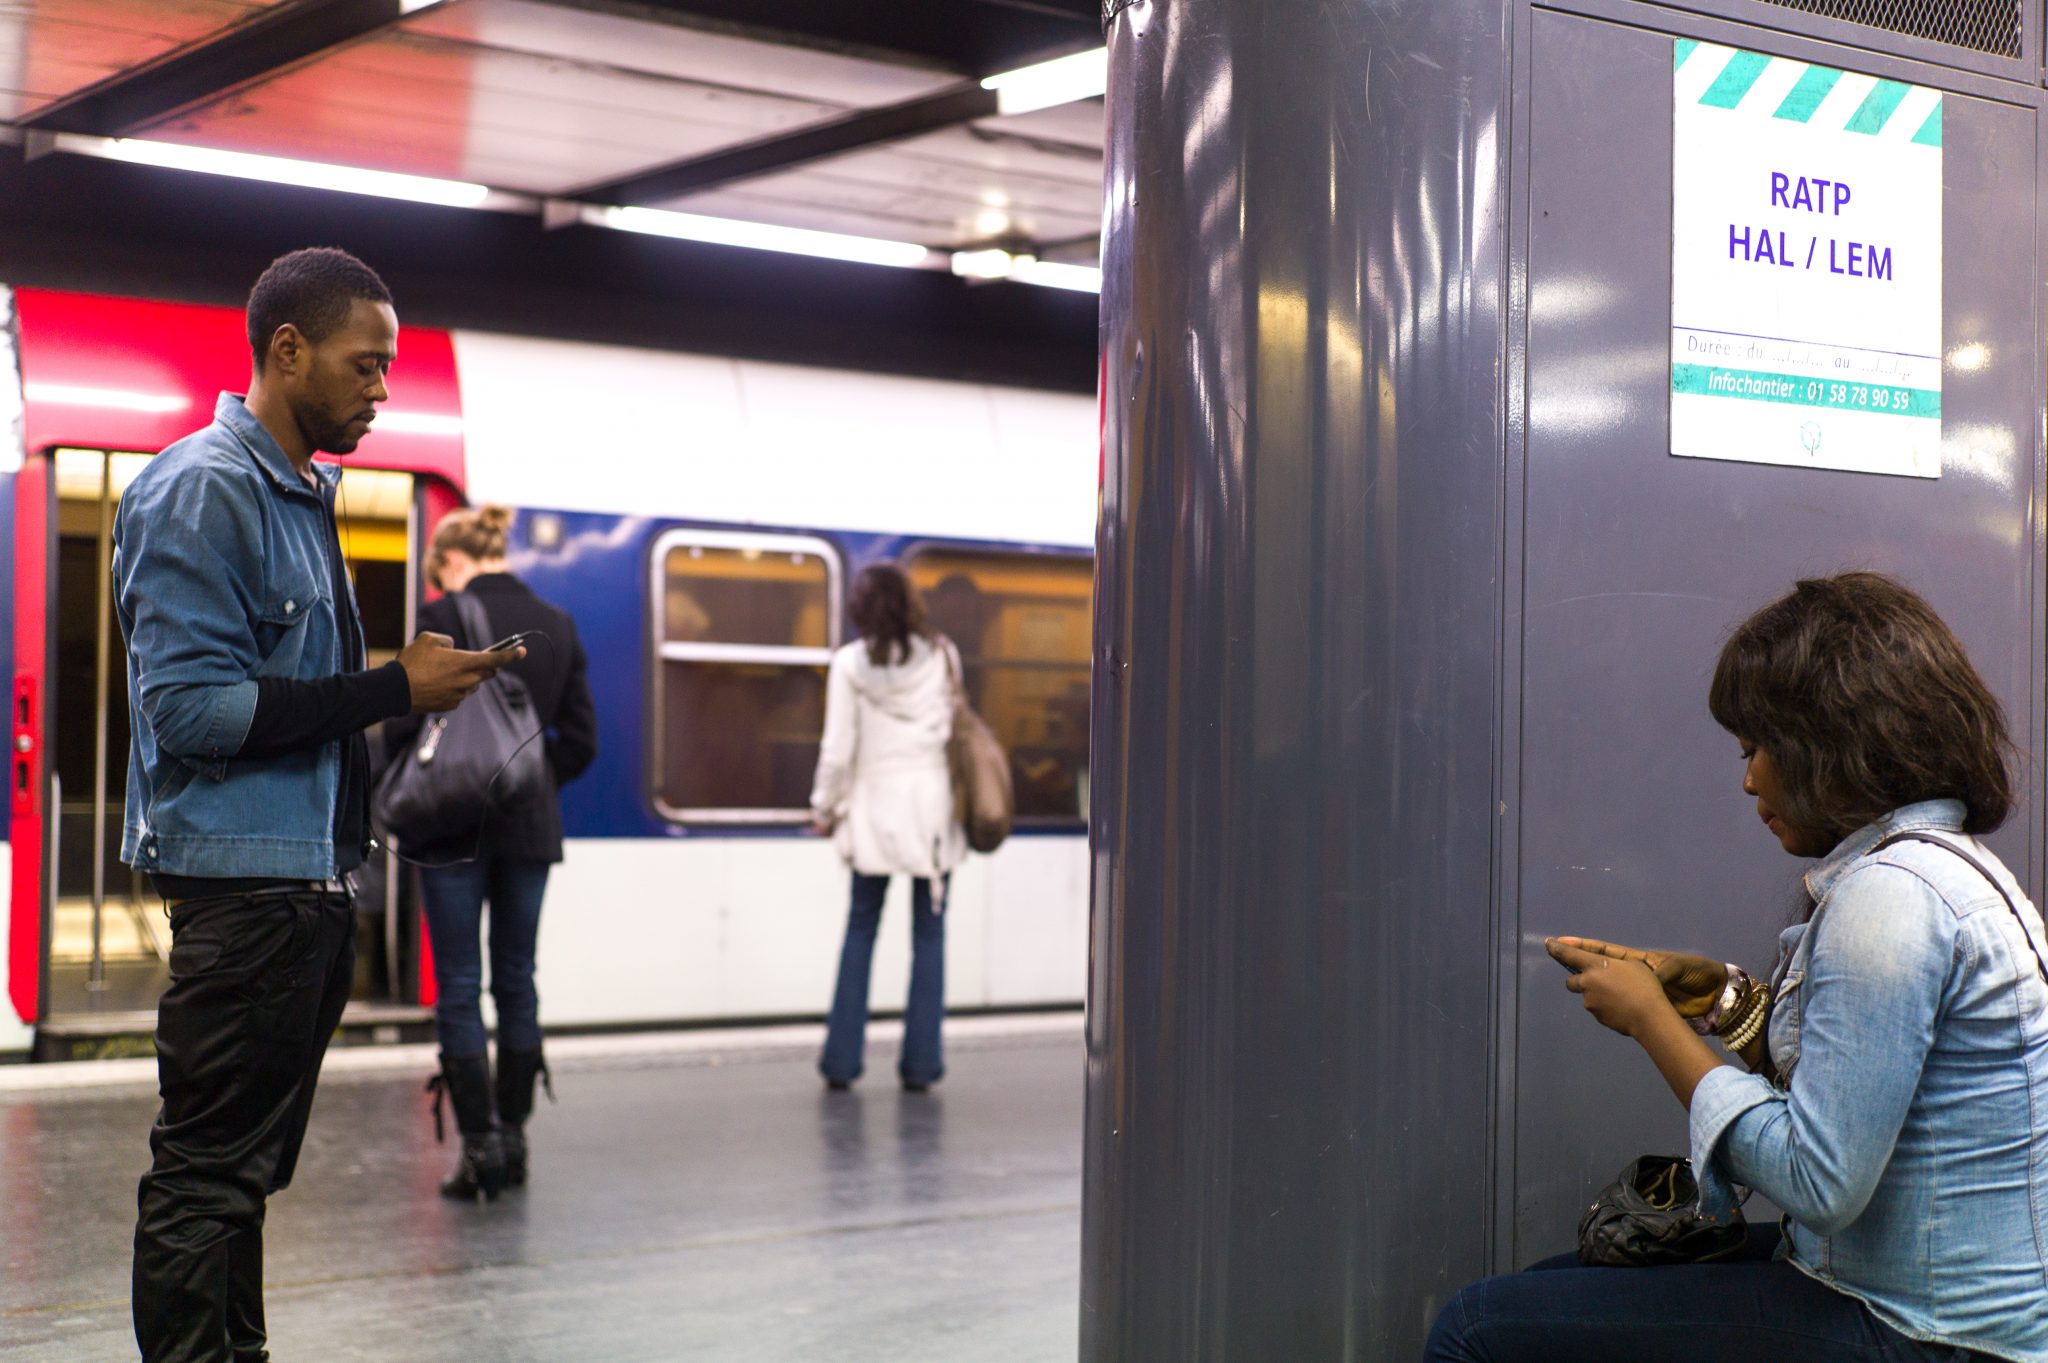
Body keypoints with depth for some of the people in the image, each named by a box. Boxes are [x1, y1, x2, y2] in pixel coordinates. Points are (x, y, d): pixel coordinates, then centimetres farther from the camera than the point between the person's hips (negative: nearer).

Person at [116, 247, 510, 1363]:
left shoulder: (302, 496, 19)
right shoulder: (203, 489, -11)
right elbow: (189, 706, -19)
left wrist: (414, 679, 10)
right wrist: (392, 690, -17)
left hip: (311, 880, 10)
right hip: (242, 880, -10)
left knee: (247, 1165, 14)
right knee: (207, 1170, -5)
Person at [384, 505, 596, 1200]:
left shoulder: (445, 619, -10)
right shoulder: (557, 626, 5)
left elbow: (404, 724, -11)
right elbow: (580, 741, 6)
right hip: (530, 828, 5)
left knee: (459, 986, 2)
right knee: (517, 981, 13)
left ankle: (479, 1147, 1)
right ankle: (513, 1138, 17)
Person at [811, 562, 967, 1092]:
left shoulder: (850, 663, -5)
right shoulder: (941, 656, 1)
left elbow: (838, 748, -5)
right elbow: (958, 726, 7)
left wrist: (825, 806, 6)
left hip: (876, 809, -1)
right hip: (934, 804, 1)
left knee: (861, 929, 9)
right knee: (929, 933, 4)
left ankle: (842, 1058, 8)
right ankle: (920, 1062, 3)